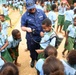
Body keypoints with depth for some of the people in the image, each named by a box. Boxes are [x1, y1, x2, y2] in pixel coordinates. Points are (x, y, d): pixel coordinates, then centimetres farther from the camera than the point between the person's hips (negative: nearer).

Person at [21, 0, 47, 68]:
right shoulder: (25, 16, -13)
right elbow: (22, 27, -8)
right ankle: (33, 60, 49)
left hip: (41, 36, 2)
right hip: (31, 38, -1)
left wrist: (43, 31, -8)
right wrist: (27, 28, -31)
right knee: (32, 50, 19)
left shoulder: (41, 12, -7)